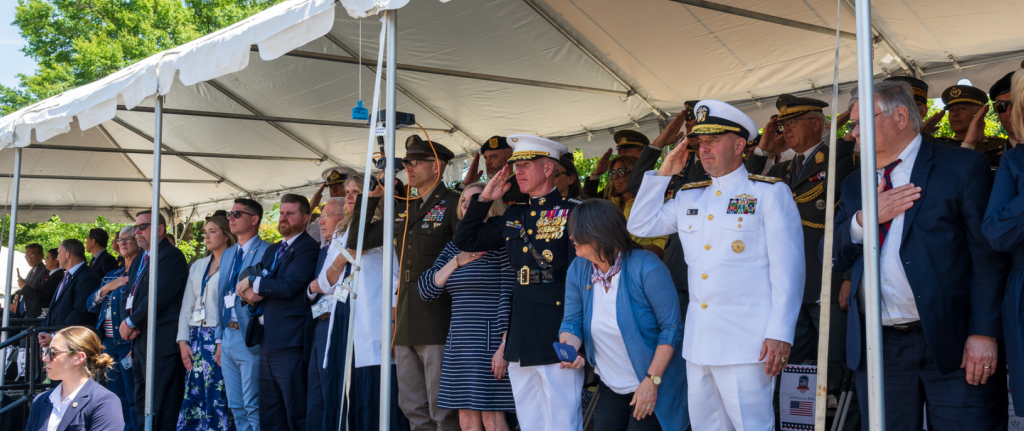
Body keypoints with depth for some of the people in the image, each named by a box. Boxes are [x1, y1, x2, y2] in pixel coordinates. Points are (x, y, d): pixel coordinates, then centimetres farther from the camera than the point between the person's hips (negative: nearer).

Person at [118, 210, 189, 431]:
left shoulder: (172, 256, -9)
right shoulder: (139, 261, 21)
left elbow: (158, 296, -18)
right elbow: (128, 297, 17)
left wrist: (132, 323, -11)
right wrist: (127, 321, -2)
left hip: (161, 344, -10)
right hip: (139, 343, 10)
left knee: (163, 412, -10)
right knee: (142, 407, 14)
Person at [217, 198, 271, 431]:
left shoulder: (267, 252, -8)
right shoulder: (228, 254, 17)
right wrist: (220, 338, 17)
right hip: (228, 336, 8)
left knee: (253, 408, -6)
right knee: (236, 407, 11)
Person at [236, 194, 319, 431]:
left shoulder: (308, 248, -7)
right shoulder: (272, 250, 21)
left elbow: (287, 286, -19)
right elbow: (243, 287, 18)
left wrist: (252, 282, -6)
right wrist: (252, 293, -5)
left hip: (289, 341, -9)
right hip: (267, 340, 9)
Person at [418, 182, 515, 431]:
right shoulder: (454, 247, 15)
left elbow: (509, 296, -11)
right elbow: (426, 290, 8)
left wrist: (504, 346, -17)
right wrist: (457, 261, -5)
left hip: (490, 341, -7)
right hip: (460, 343, 7)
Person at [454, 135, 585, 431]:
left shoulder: (572, 212, -6)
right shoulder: (514, 216, 16)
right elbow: (465, 242, 21)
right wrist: (484, 199, 12)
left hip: (556, 337, -7)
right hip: (520, 338, 7)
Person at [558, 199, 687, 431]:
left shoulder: (646, 267, -21)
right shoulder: (578, 270, -2)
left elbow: (672, 327, -18)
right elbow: (572, 322, 2)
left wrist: (652, 381, -21)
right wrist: (569, 348, -21)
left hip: (653, 388, -6)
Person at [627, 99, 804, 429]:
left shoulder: (770, 193, -2)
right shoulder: (689, 197, 15)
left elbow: (788, 269, -7)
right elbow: (639, 226, 17)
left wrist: (780, 334, -14)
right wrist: (663, 173, 11)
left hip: (746, 345, -6)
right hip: (697, 342, 6)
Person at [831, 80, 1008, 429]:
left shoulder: (963, 167, 0)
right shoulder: (854, 185, 17)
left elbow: (989, 256, -6)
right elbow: (833, 259, 12)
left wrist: (984, 333, -14)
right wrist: (864, 219, -7)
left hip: (954, 346, -4)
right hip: (878, 348, 5)